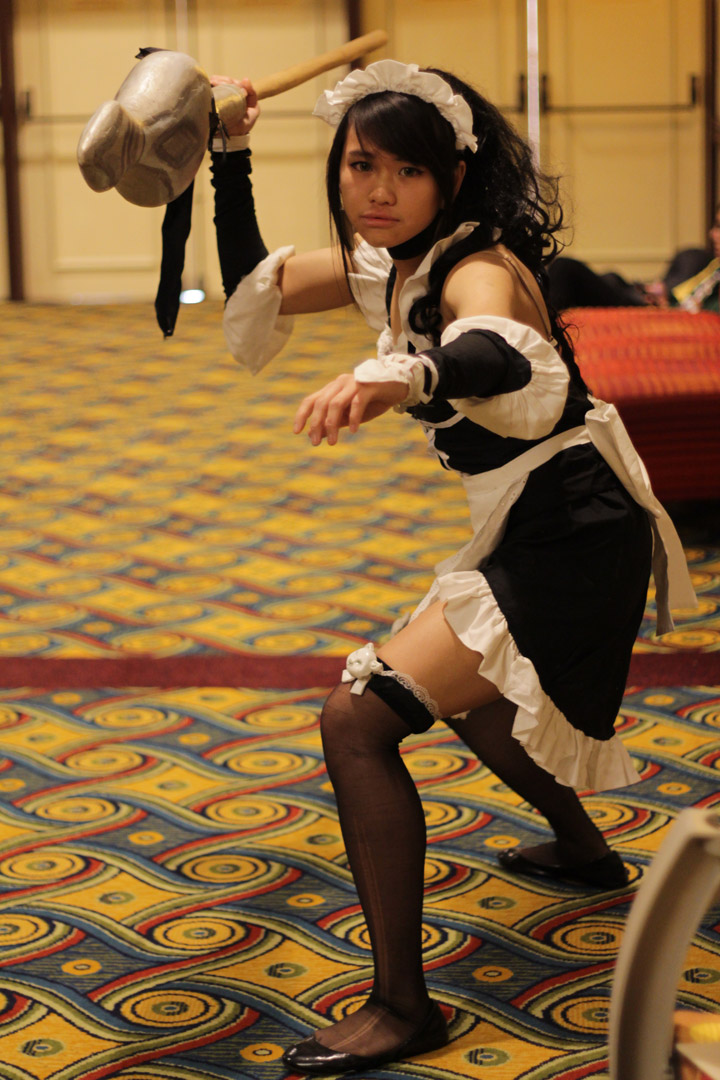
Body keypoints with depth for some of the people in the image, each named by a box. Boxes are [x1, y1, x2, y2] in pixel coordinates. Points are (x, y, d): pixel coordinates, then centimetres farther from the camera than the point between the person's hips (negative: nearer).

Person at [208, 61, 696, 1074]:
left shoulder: (478, 266, -22)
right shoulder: (384, 263, 5)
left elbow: (509, 360, -46)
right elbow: (251, 296, 14)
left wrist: (395, 377, -66)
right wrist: (228, 159, 5)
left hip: (573, 541, -10)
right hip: (529, 533, 10)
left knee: (359, 720, -19)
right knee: (466, 695, 35)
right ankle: (582, 846, 59)